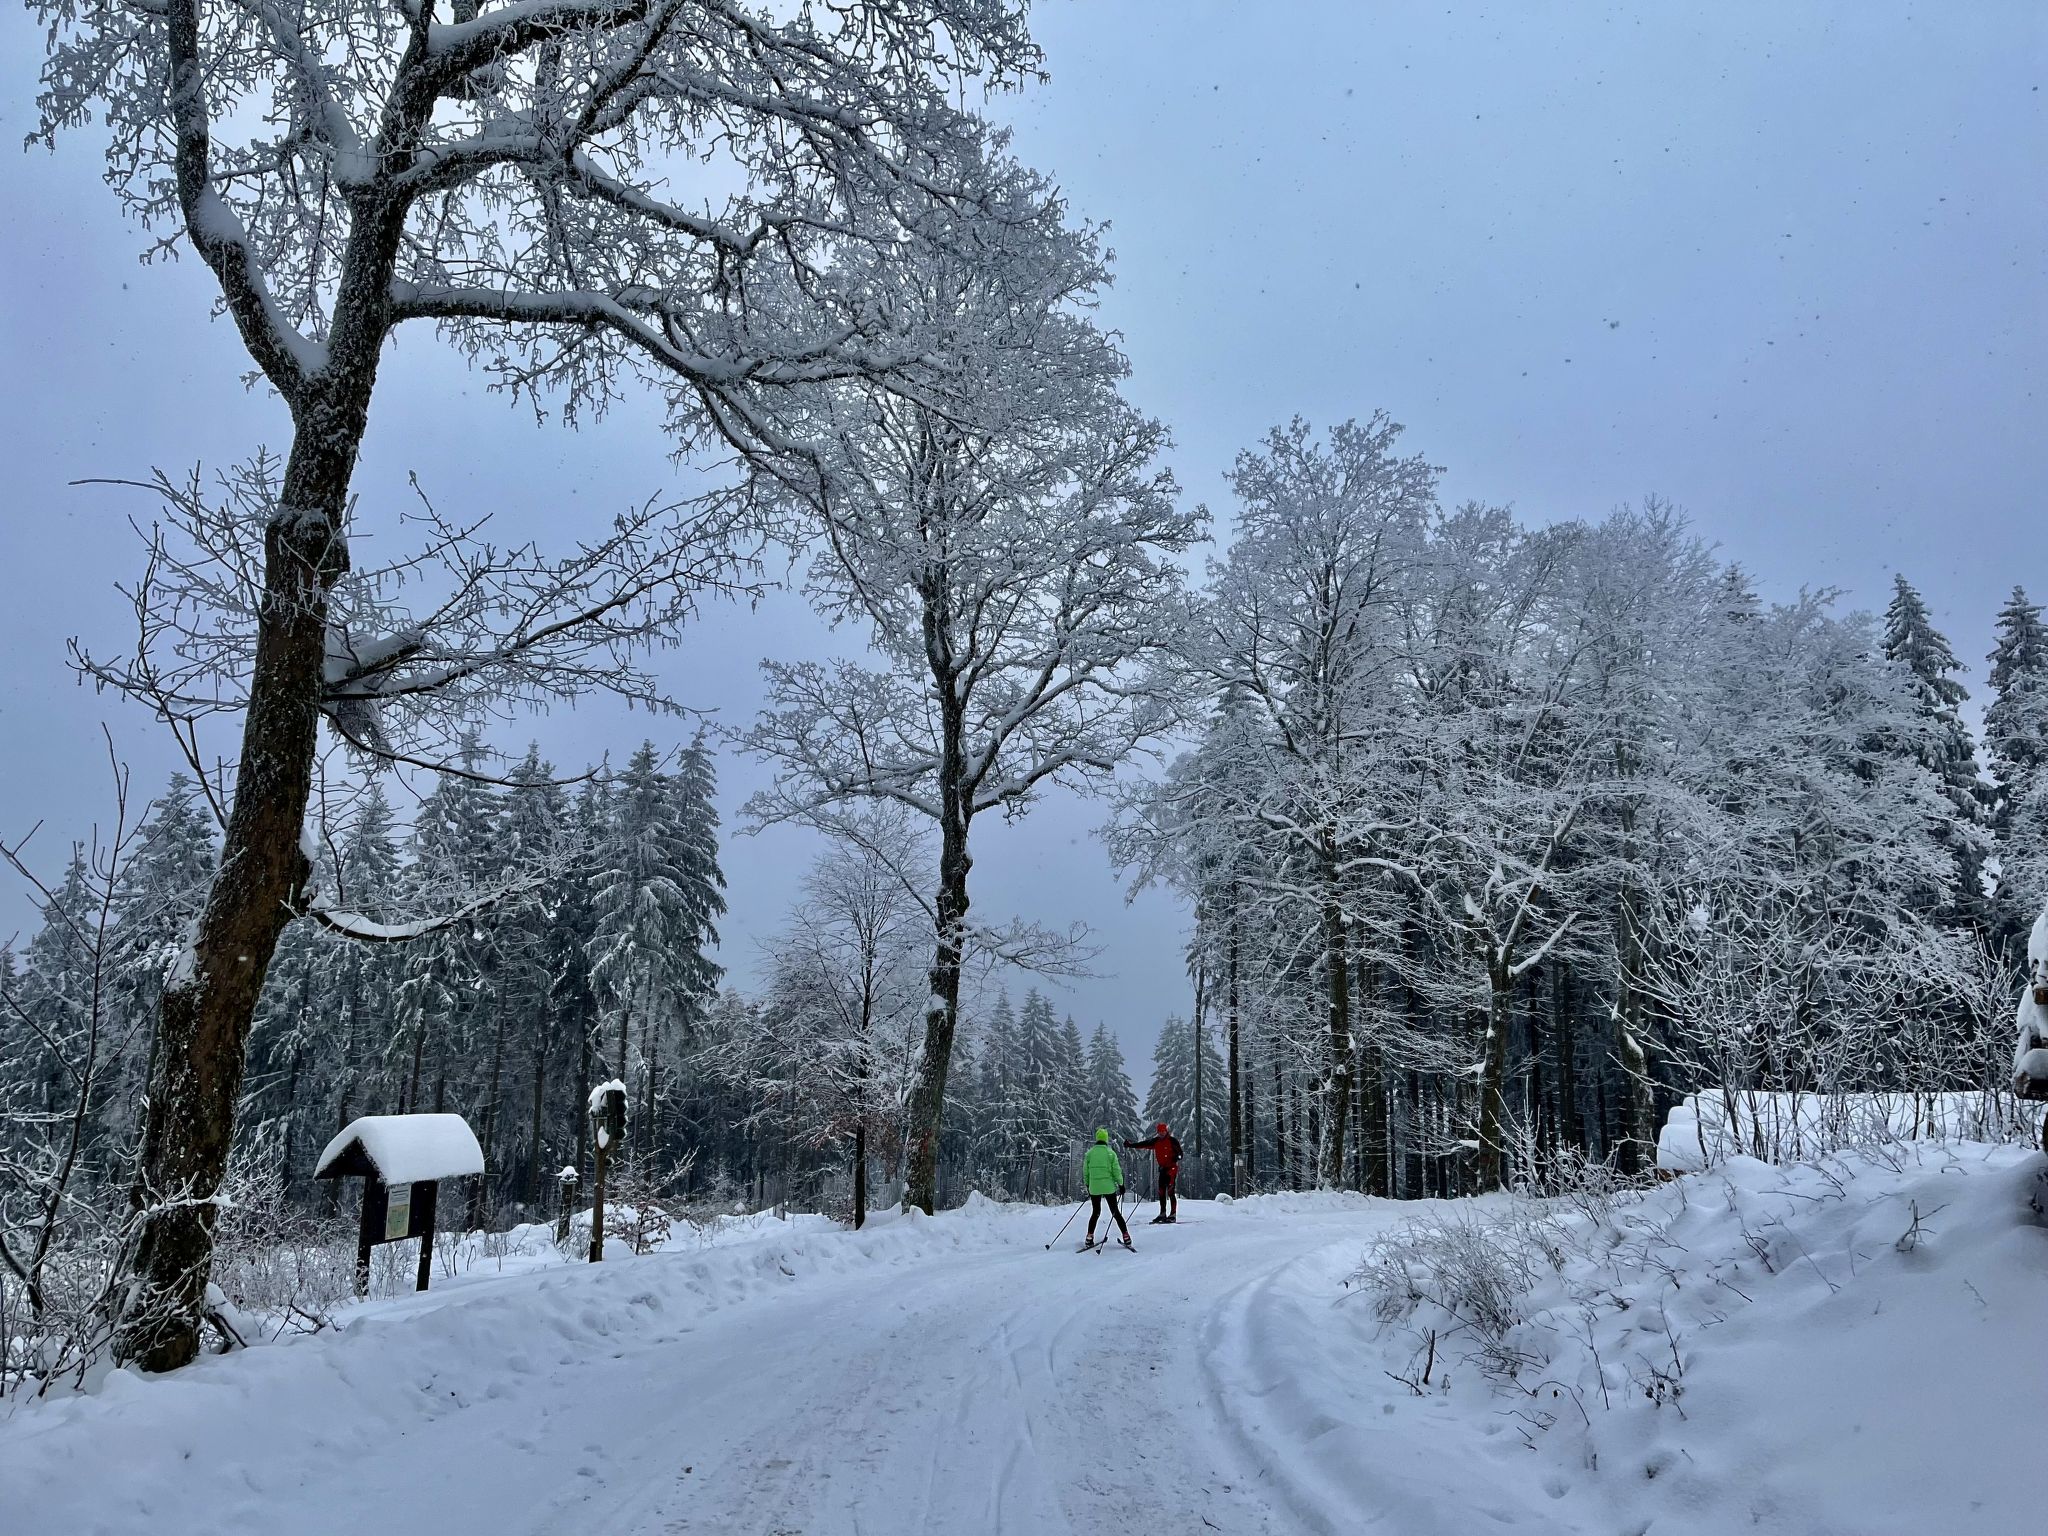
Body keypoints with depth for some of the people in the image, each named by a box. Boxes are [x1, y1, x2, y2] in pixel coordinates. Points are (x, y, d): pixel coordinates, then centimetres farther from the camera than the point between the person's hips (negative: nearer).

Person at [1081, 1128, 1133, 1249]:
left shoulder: (1089, 1153, 0)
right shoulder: (1110, 1152, -6)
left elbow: (1085, 1171, 5)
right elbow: (1116, 1170, -6)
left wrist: (1087, 1185, 17)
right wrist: (1121, 1184, 4)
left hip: (1094, 1188, 2)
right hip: (1109, 1187, -2)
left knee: (1095, 1212, 15)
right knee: (1115, 1212, 8)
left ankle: (1089, 1239, 9)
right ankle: (1126, 1237, 5)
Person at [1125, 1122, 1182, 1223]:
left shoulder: (1172, 1141, -7)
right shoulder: (1156, 1141, 10)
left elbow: (1179, 1153, -11)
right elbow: (1144, 1144, 13)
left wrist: (1175, 1158, -30)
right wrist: (1130, 1145, 9)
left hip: (1172, 1168, -7)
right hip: (1162, 1168, 7)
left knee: (1171, 1192, -10)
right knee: (1161, 1192, 9)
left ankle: (1173, 1214, -8)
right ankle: (1163, 1214, 17)